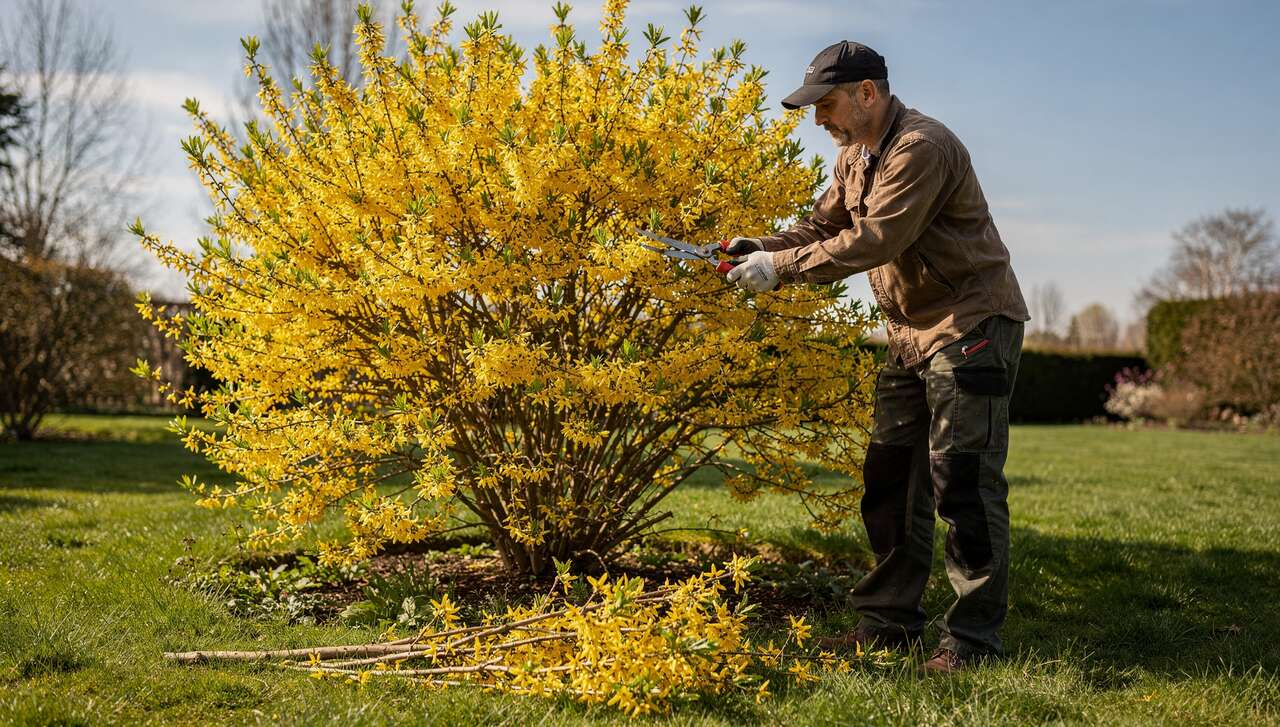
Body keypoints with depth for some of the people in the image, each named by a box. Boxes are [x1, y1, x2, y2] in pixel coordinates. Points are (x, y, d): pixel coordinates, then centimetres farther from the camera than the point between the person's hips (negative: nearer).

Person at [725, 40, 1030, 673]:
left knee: (961, 479, -9)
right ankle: (891, 619, 18)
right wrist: (762, 247, -6)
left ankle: (974, 635, -2)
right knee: (890, 475, 10)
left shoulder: (921, 147, -20)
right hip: (913, 332, 10)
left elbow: (872, 239, -27)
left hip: (973, 322, -10)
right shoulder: (855, 155, 11)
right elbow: (824, 225, 11)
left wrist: (782, 267, -24)